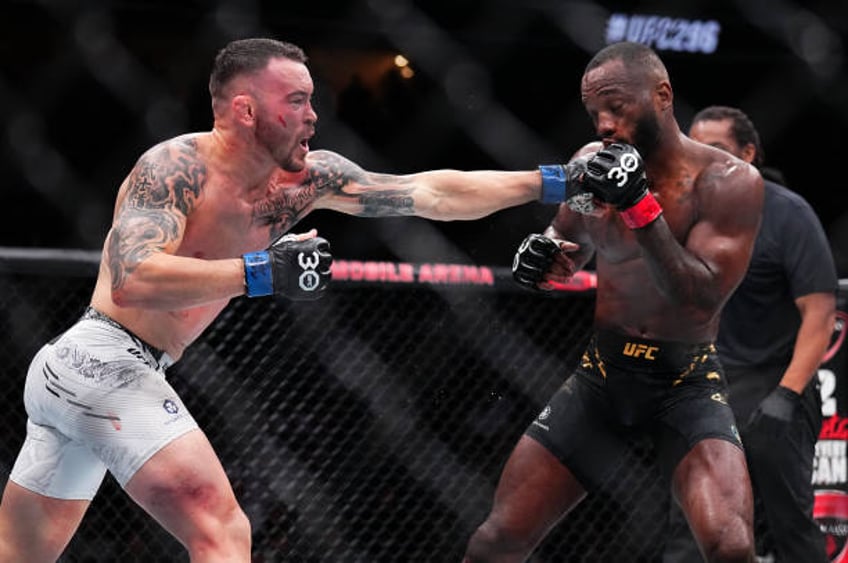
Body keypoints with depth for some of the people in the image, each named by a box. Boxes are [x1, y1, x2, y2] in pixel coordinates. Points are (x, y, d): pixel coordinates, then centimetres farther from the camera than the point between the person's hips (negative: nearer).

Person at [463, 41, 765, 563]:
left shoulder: (729, 181, -14)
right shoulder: (592, 164, -1)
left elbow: (700, 303, -22)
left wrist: (641, 205, -30)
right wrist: (545, 262, -8)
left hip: (687, 384, -4)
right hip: (601, 376, 4)